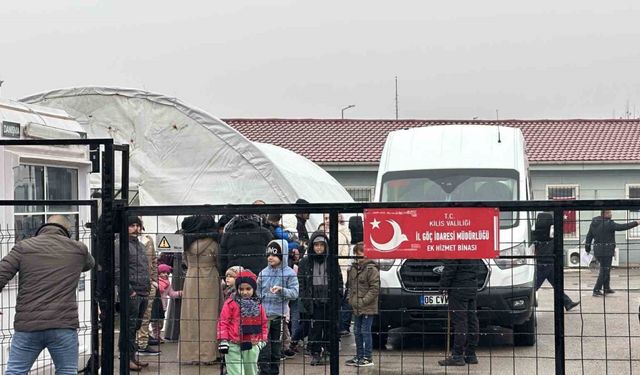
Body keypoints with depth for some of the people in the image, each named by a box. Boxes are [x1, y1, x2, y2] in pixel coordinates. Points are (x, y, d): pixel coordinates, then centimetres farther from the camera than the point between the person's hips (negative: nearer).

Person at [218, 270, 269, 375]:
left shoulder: (258, 305, 6)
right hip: (234, 346, -4)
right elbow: (223, 321, -6)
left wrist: (263, 339, 10)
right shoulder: (230, 303, -6)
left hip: (252, 345, 4)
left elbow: (264, 322, 16)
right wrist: (223, 340, -10)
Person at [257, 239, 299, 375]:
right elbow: (258, 294, 12)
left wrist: (282, 290, -26)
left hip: (279, 316, -1)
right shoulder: (263, 273, 5)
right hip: (263, 315, 1)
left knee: (276, 350, 9)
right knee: (264, 351, -4)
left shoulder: (289, 273, -2)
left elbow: (294, 293, -9)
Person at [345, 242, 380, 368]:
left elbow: (375, 289, -15)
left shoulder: (371, 269, -11)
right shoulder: (353, 269, 12)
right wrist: (350, 298, 8)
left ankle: (368, 358, 2)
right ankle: (359, 357, 22)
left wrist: (362, 301, -16)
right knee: (357, 332, 13)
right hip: (356, 308, 8)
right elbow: (350, 286, 23)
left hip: (367, 308, -8)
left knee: (365, 332, -5)